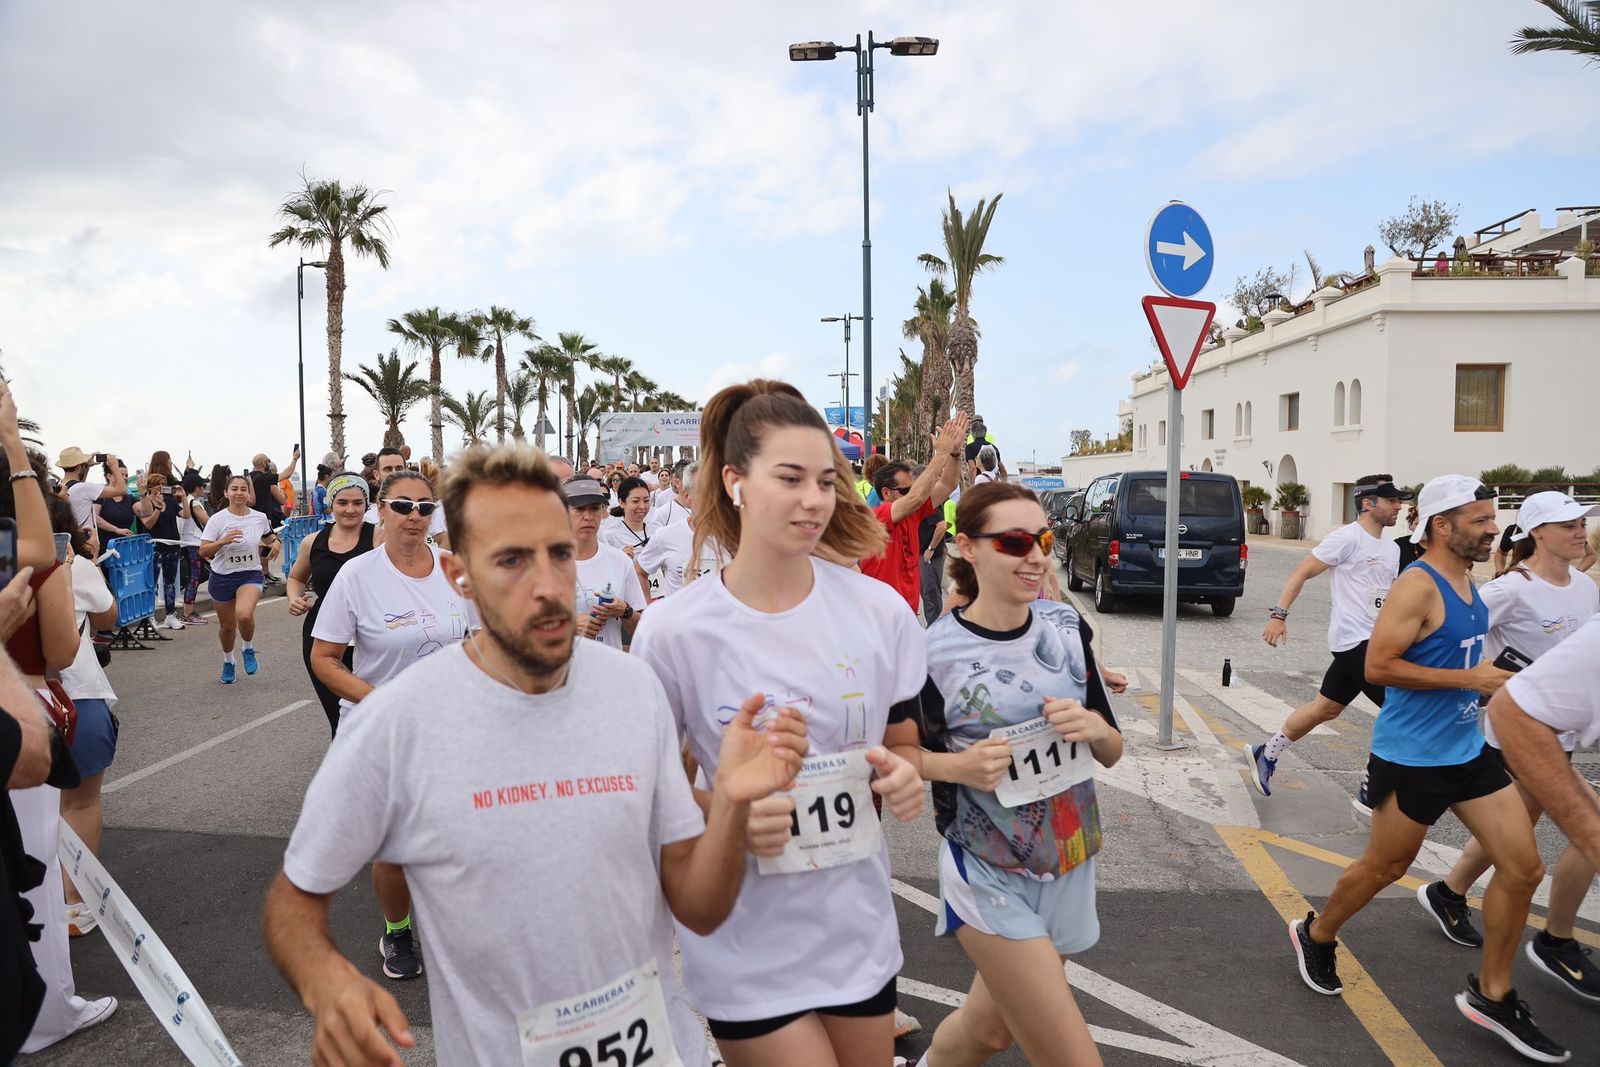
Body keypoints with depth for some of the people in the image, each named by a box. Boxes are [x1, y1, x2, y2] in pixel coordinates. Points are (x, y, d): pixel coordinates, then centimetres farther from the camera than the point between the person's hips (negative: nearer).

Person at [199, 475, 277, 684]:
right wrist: (223, 541, -28)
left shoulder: (260, 518, -2)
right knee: (227, 625, 13)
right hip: (222, 577, 1)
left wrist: (274, 541, 1)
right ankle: (228, 661, 42)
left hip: (250, 574, 0)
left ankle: (249, 649, 2)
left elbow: (268, 536, 21)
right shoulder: (217, 519, -9)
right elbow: (203, 551, -13)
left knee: (244, 615, -29)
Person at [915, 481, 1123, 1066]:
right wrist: (961, 765, -23)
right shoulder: (934, 652, -18)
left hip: (1070, 867, 5)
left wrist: (1094, 728, -16)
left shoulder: (1067, 627, -3)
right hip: (989, 880, -5)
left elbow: (1112, 752, 5)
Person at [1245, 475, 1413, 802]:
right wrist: (1279, 614, -19)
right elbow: (1302, 572, -12)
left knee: (1325, 708, 14)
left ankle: (1266, 755, 27)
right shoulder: (1348, 537, -11)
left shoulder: (1392, 549, 16)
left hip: (1373, 641, 9)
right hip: (1354, 640, -9)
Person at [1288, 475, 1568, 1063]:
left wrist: (1486, 679, 8)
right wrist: (1469, 678, -21)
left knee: (1523, 869, 8)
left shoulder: (1465, 579, 8)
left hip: (1469, 749, 9)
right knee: (1385, 867, 8)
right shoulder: (1417, 586, -20)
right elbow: (1377, 665, -26)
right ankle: (1316, 935, 33)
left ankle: (1491, 995, 23)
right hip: (1412, 756, -8)